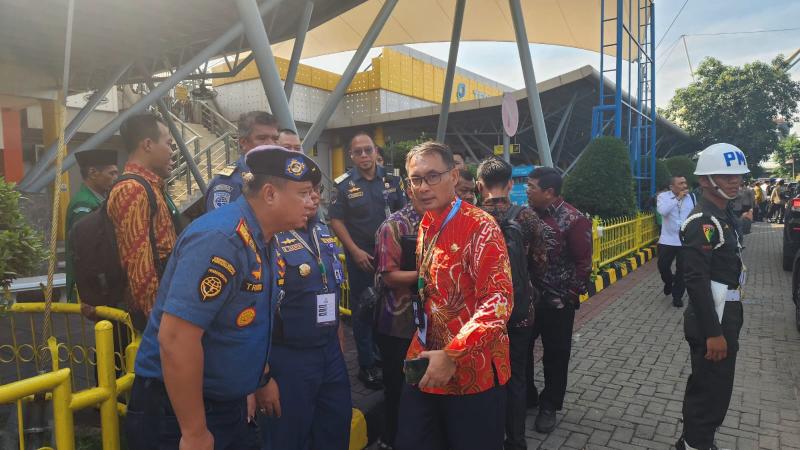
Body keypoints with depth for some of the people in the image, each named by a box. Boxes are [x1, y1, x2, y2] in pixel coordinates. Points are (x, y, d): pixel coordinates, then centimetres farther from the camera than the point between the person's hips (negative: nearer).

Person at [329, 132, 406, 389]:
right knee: (363, 310, 6)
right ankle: (366, 366, 17)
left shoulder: (391, 180, 5)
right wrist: (355, 251, -11)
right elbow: (336, 220, -4)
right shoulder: (344, 185, -3)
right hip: (360, 256, -3)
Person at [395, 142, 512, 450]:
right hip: (426, 367, 7)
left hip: (472, 371, -7)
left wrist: (452, 355, -26)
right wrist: (421, 351, 10)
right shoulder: (426, 227, 8)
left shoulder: (479, 226, -15)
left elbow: (499, 300, -23)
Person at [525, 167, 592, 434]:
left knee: (555, 356, 10)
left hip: (557, 302, -5)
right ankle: (525, 397, 34)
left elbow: (583, 263, -10)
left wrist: (570, 295, -10)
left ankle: (549, 406, 29)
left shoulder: (573, 220, -13)